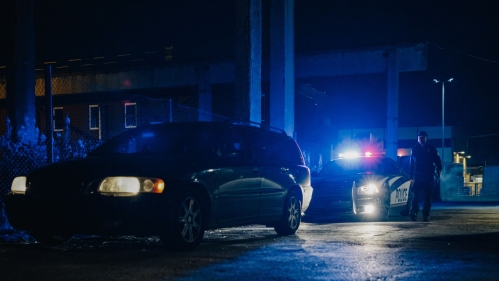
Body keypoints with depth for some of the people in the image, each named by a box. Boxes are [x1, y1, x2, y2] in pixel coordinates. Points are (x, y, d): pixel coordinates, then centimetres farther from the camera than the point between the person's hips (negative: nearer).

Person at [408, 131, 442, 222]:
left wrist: (438, 170, -8)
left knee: (428, 197, 3)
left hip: (429, 177, 0)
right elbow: (411, 164, 12)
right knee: (415, 196, -15)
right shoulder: (414, 149, 9)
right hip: (417, 177, 0)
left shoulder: (431, 149, 6)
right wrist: (411, 177, 7)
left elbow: (438, 161, 8)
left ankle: (426, 215, 9)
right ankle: (413, 213, -20)